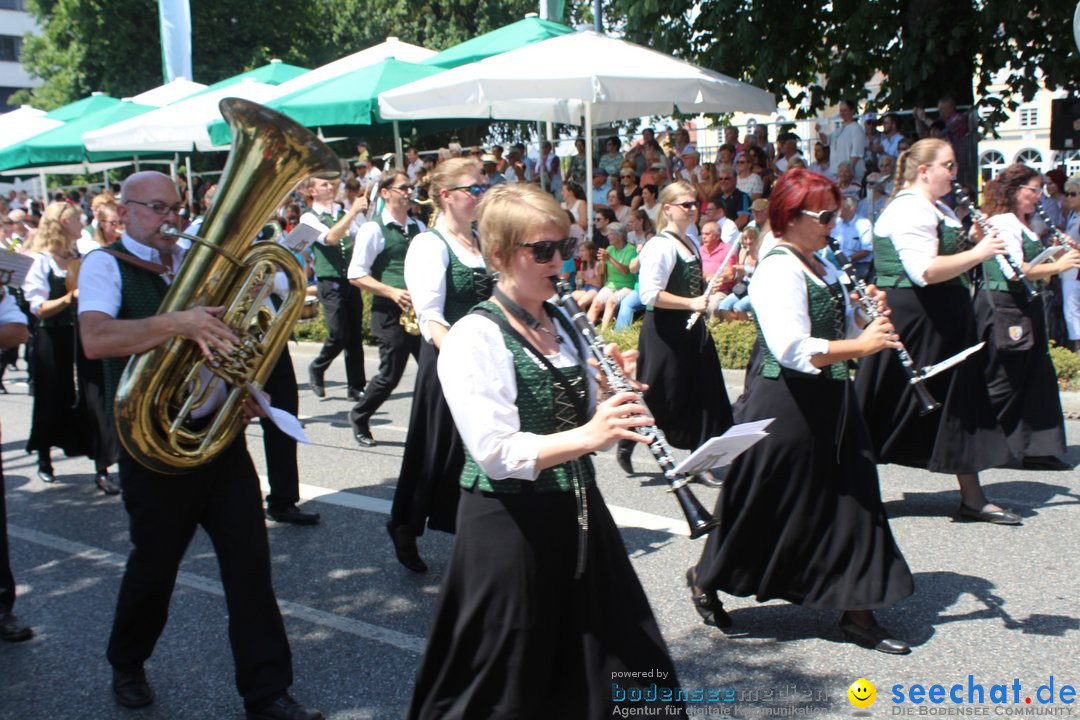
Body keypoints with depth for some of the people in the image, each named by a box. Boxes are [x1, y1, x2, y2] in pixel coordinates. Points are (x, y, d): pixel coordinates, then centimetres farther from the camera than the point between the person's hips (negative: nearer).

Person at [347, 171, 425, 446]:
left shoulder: (418, 227, 13)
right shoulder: (373, 229, -6)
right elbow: (356, 275, -9)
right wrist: (392, 292, -19)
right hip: (390, 314, -5)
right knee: (390, 375, 0)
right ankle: (358, 418, 24)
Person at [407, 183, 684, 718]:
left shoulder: (563, 325, 8)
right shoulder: (474, 339, -15)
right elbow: (495, 452, -23)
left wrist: (614, 391, -6)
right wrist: (587, 436, -35)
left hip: (578, 513, 7)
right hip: (508, 524, -7)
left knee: (624, 667, 16)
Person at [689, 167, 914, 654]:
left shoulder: (822, 267, 14)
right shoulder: (778, 270, -17)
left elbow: (843, 330, 19)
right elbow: (792, 348, -27)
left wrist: (871, 321, -2)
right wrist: (861, 346, -26)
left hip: (831, 403, 9)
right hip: (789, 407, -9)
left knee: (851, 500, 8)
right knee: (769, 505, 4)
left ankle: (857, 614, 18)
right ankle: (706, 579, 27)